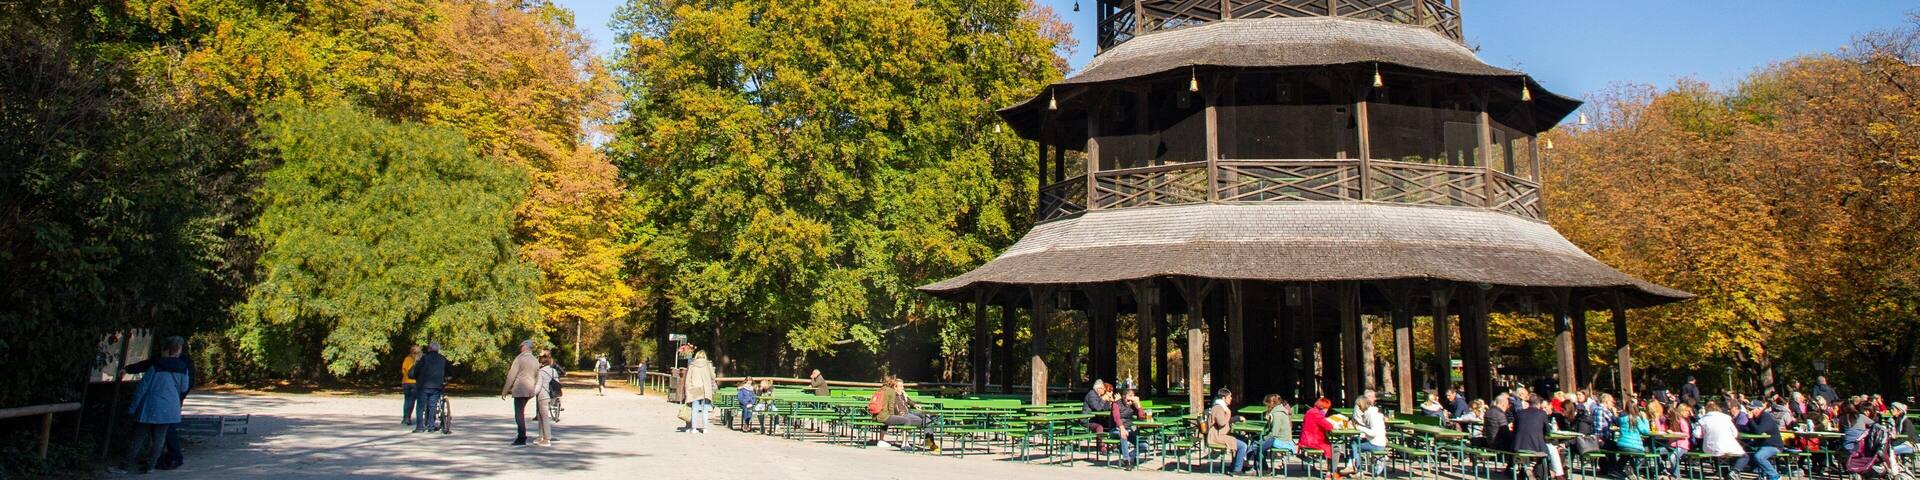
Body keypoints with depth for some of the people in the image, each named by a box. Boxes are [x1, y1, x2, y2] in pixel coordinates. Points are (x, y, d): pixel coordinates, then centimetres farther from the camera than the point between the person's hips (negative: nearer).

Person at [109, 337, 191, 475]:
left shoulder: (156, 366, -8)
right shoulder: (183, 368, 1)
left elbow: (142, 387, -6)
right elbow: (184, 388, 9)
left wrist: (132, 407, 0)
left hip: (150, 407, -3)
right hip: (169, 410, 3)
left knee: (138, 437, 3)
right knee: (159, 438, 7)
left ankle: (126, 466, 6)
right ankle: (150, 465, 9)